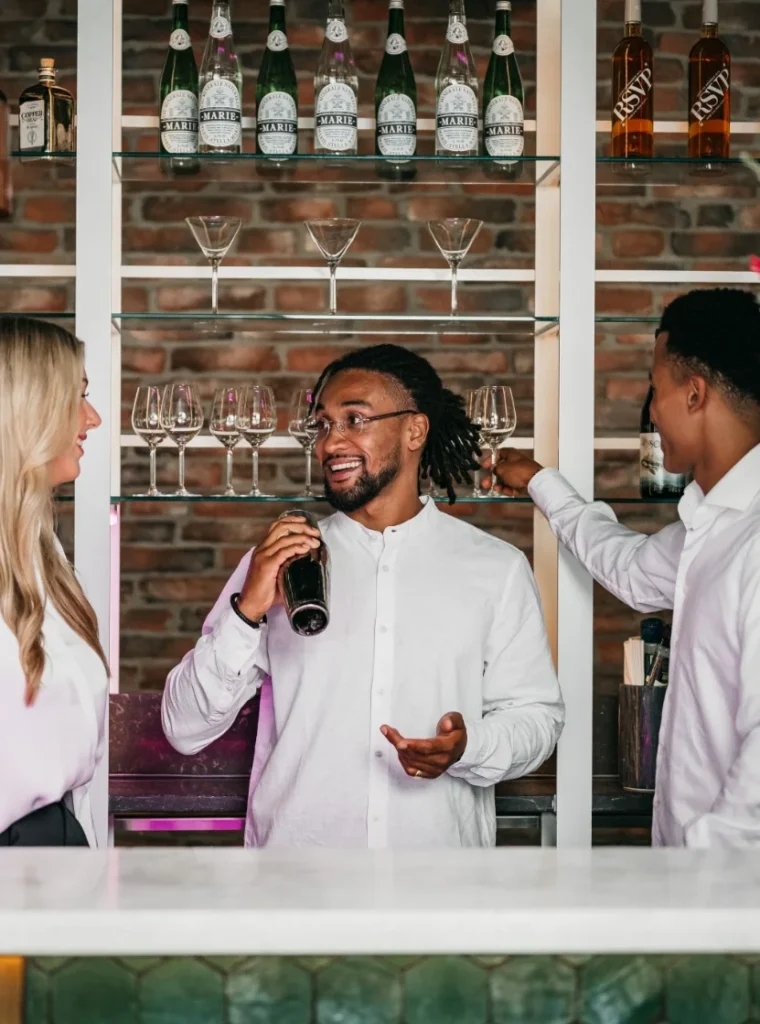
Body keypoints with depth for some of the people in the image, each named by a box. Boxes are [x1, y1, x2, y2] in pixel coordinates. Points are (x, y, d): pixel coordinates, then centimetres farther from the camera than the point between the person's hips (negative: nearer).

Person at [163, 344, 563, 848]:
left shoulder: (497, 569, 0)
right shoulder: (274, 561, 1)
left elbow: (535, 713, 2)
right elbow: (185, 730, -2)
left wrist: (468, 748, -17)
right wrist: (246, 612, -17)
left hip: (440, 841, 0)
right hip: (295, 840, 1)